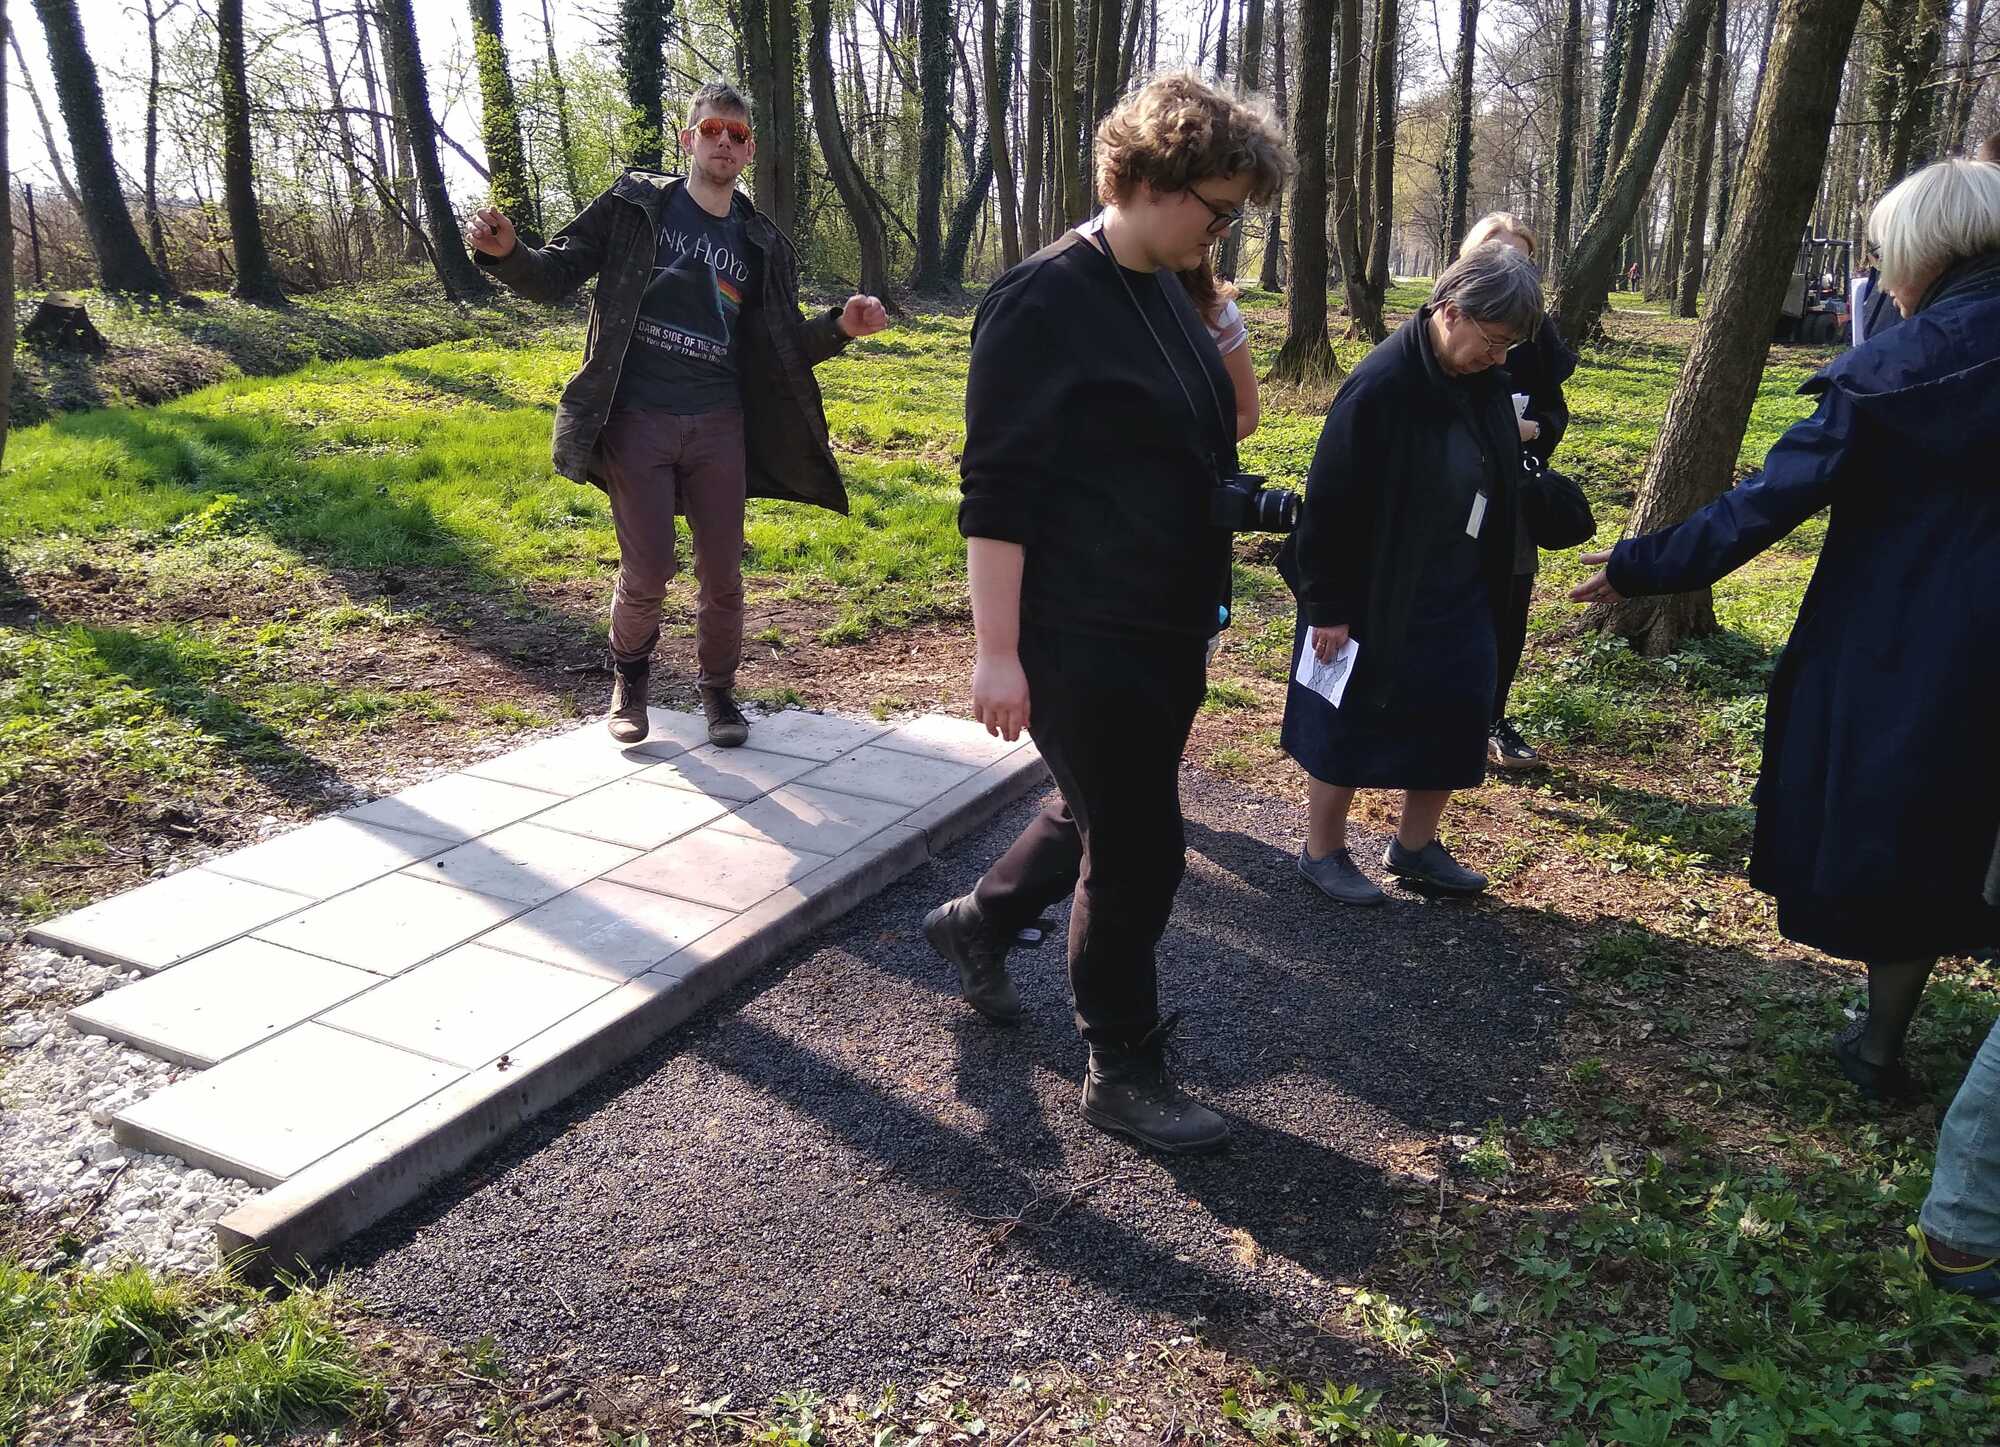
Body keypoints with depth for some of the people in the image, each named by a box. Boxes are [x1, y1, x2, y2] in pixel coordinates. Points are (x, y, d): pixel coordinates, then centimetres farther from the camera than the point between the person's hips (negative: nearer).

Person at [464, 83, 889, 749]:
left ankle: (717, 688, 27)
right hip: (636, 420, -2)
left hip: (718, 426, 3)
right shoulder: (635, 206, 1)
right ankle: (629, 676, 26)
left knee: (723, 575, 5)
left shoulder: (761, 242, 9)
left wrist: (840, 326, -7)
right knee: (647, 573, -2)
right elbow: (555, 276, 2)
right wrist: (506, 253, -19)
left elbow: (781, 346, 12)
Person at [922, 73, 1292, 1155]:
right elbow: (995, 494, -19)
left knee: (1108, 816, 21)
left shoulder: (1165, 291, 10)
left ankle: (976, 923, 45)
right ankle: (1123, 1074, 21)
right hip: (1082, 642, -9)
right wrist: (997, 654, -20)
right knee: (1140, 854, 1)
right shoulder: (1043, 304, -17)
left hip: (1164, 630, 9)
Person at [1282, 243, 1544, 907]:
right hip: (1377, 600, -7)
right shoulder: (1381, 386, -24)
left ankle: (1416, 846, 33)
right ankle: (1321, 852, 26)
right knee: (1350, 727, 7)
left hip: (1459, 600, 7)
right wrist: (1328, 606, -16)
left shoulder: (1483, 379, -1)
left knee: (1454, 721, 14)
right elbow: (1330, 505, -20)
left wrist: (1489, 587, 14)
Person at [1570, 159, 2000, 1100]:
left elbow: (1769, 500, -15)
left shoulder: (1894, 369, -13)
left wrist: (1642, 567, -10)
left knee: (1883, 830, 12)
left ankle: (1882, 1044, 24)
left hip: (1899, 644, -3)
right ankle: (1882, 1041, 26)